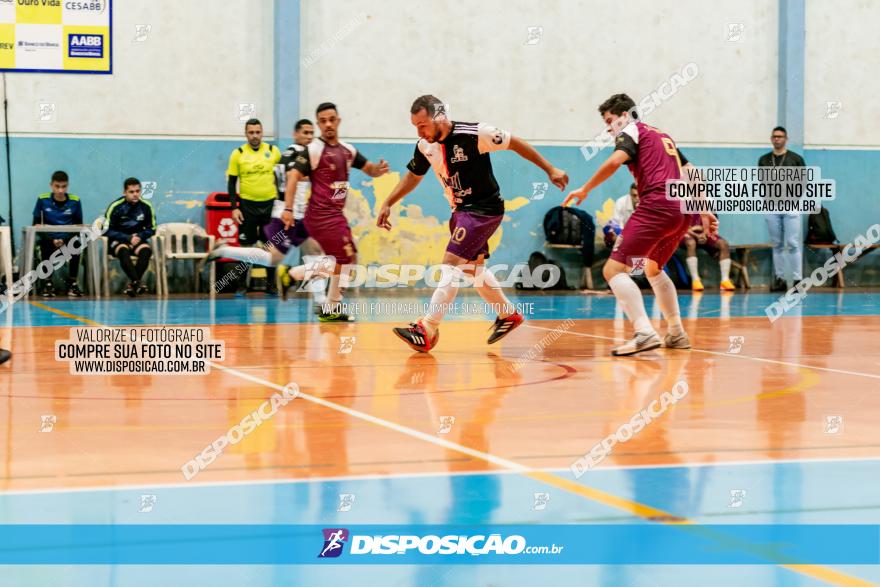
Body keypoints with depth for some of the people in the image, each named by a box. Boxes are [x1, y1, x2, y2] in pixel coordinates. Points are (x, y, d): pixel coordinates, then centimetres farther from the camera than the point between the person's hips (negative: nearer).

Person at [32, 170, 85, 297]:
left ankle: (72, 283, -13)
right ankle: (48, 283, -13)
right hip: (49, 238, 0)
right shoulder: (42, 200, 0)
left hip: (68, 239, 0)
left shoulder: (75, 201, 1)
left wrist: (64, 240, -10)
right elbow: (36, 224, 3)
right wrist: (52, 240, -11)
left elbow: (78, 226, 7)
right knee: (46, 247, -33)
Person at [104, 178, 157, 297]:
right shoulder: (115, 206, -11)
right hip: (118, 241, -2)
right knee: (123, 251, -36)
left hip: (138, 240, 2)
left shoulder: (146, 206, -4)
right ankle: (137, 282, -45)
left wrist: (139, 236, -12)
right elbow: (108, 230, -7)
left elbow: (151, 229, 8)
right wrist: (128, 238, -16)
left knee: (146, 250, -30)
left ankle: (132, 284, -32)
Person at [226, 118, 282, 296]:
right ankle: (242, 286, 11)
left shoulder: (273, 151, 1)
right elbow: (231, 182, 1)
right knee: (246, 246, 2)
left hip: (270, 204, 1)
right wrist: (234, 208, -7)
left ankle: (271, 285, 16)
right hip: (247, 205, -1)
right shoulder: (238, 154, -2)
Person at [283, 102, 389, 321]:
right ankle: (330, 309, 0)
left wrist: (379, 169, -5)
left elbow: (370, 170, 20)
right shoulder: (314, 149, -11)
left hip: (335, 214, 9)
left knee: (349, 259, 15)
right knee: (344, 259, -10)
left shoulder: (347, 150, 11)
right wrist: (288, 209, -27)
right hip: (322, 215, -9)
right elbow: (293, 175, -18)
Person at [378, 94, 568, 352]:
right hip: (461, 211, 8)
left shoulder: (475, 133, -23)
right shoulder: (425, 146, -4)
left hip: (484, 209, -8)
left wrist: (550, 170, -6)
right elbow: (413, 176, 15)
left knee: (451, 263, -17)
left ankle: (427, 330, -19)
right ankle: (508, 314, 38)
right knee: (472, 266, 18)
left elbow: (515, 143, -11)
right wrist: (388, 204, 7)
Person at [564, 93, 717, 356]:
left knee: (613, 268, -11)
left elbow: (616, 160, -14)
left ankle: (644, 333, -27)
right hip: (683, 209, 9)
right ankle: (677, 334, 27)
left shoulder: (631, 131, 7)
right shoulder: (663, 136, 30)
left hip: (657, 206, -9)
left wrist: (585, 189, -7)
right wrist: (704, 211, 28)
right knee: (653, 268, 30)